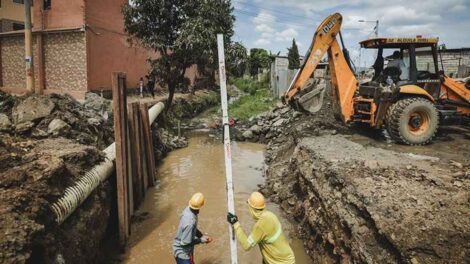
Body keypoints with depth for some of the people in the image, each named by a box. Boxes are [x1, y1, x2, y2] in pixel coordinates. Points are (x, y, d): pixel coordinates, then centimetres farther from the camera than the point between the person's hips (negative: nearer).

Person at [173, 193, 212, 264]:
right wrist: (201, 240, -17)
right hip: (183, 253, -9)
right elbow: (185, 242, -28)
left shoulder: (188, 210, -10)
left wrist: (202, 236, 1)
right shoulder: (190, 222, -36)